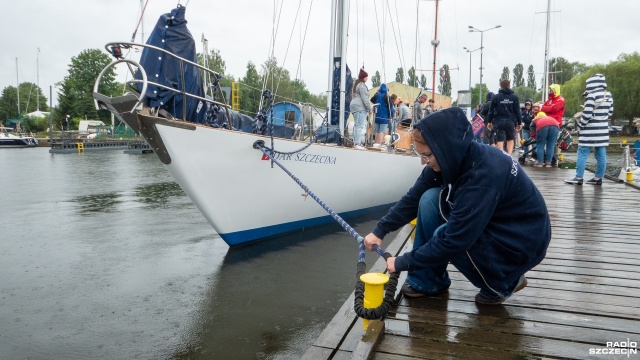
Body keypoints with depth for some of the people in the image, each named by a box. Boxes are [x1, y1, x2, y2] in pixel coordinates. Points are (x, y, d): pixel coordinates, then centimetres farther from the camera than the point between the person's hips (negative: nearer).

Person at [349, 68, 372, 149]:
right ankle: (358, 143, -17)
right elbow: (365, 98, -15)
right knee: (360, 126, -12)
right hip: (360, 107, -10)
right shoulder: (362, 85, -10)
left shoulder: (356, 84, 22)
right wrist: (369, 108, -10)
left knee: (356, 125, 10)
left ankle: (356, 142, 12)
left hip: (354, 106, 10)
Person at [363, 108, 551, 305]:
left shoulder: (483, 176, -34)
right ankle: (428, 280, 2)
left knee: (443, 236, -28)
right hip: (485, 223, 8)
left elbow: (454, 240, -31)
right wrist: (380, 230, -5)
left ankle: (505, 281, 0)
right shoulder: (455, 160, -11)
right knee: (430, 199, -12)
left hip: (523, 241, -7)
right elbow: (413, 198, -1)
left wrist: (402, 263, -22)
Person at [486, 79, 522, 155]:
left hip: (499, 122, -1)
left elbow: (491, 110, 4)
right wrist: (519, 123, 11)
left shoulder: (496, 97, 2)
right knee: (510, 140, 16)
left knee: (500, 141, -1)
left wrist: (489, 121, 14)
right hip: (511, 122, 1)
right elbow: (517, 111, 4)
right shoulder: (514, 97, 5)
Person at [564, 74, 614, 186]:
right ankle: (598, 178, 13)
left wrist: (580, 125, -5)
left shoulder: (591, 95, -15)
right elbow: (610, 112, 16)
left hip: (590, 130, -7)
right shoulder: (608, 95, 9)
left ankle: (578, 178, -3)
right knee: (601, 154, 8)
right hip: (603, 130, 7)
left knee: (583, 153, -3)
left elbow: (587, 114, -18)